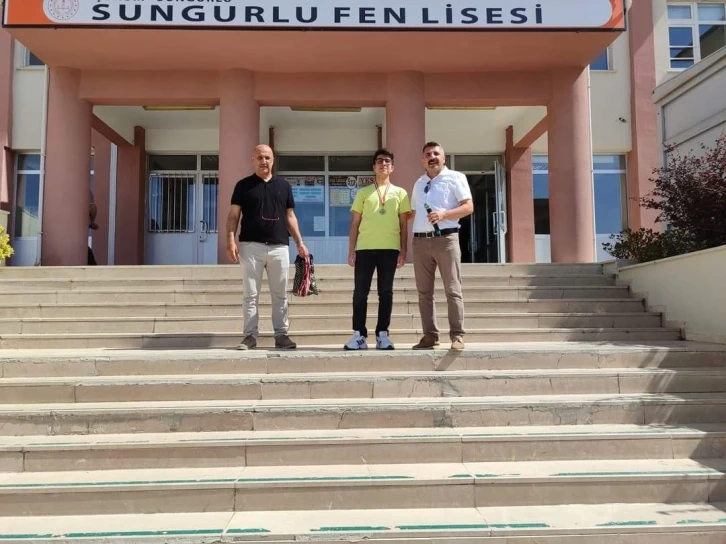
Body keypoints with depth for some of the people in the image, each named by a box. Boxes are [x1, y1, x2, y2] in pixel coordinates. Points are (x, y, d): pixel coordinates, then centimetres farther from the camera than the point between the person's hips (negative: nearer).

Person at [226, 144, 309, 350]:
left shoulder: (284, 185, 13)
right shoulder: (243, 185, 6)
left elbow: (290, 216, 15)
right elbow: (233, 215, 3)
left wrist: (299, 242, 7)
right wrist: (231, 241, -10)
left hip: (279, 247, 2)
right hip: (251, 246, -2)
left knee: (280, 295, 5)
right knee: (250, 295, 1)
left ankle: (282, 335, 12)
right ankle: (250, 335, 7)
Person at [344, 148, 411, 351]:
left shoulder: (400, 193, 12)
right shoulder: (363, 193, 12)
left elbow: (404, 224, 10)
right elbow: (355, 223, 10)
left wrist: (403, 251, 2)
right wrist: (351, 250, 3)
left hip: (390, 249, 0)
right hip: (365, 248, 0)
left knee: (386, 292, 3)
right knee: (360, 292, -2)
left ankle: (382, 334, 9)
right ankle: (359, 335, 4)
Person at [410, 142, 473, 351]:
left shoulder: (455, 177, 4)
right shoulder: (419, 183, 21)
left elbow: (468, 207, -5)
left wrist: (443, 214, -18)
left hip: (446, 239, -5)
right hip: (420, 241, 5)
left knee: (452, 290, -5)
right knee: (424, 291, 4)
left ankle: (457, 336, -2)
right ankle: (430, 335, 9)